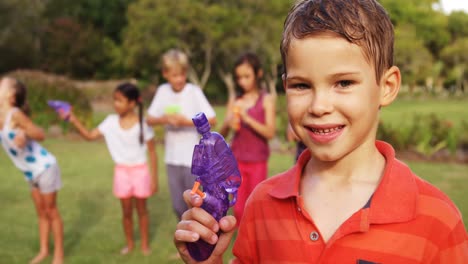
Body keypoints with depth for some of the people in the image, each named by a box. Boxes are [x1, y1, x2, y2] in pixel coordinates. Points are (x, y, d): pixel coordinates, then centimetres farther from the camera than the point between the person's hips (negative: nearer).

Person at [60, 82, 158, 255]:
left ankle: (145, 243, 27)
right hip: (121, 171, 3)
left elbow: (152, 153, -8)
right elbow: (90, 135, -2)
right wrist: (73, 120, -14)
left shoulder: (142, 124, -14)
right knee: (126, 211, 13)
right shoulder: (111, 122, -5)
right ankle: (129, 243, 30)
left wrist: (154, 178, -7)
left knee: (141, 209, 11)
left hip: (140, 171, -3)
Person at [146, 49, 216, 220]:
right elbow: (149, 119, 5)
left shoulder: (194, 91, -10)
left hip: (193, 158, -4)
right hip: (172, 157, 4)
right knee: (178, 206, 12)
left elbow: (212, 120, -12)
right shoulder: (162, 91, 1)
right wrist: (164, 119, -15)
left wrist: (187, 121, -21)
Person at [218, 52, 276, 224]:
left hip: (258, 161, -3)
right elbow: (222, 133, 2)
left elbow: (270, 132, -12)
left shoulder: (266, 100, -4)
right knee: (239, 209, 7)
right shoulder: (234, 102, 4)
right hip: (237, 160, 3)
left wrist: (248, 119, -24)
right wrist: (228, 123, -20)